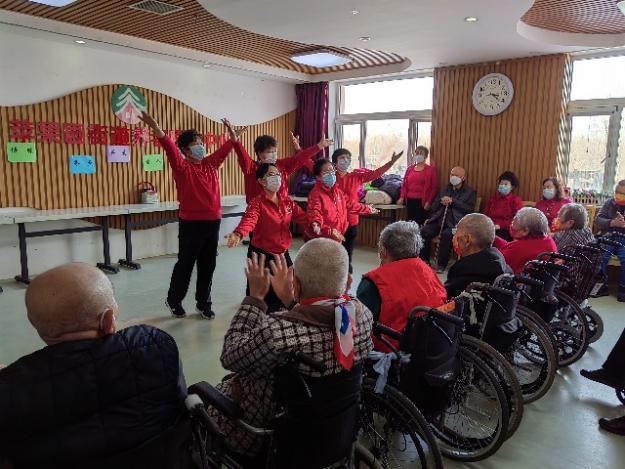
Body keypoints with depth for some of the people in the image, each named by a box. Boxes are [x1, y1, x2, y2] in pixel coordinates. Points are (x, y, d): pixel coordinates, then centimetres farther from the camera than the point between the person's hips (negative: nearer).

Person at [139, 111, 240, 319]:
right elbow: (169, 146, -21)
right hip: (191, 223, -5)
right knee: (185, 264, 6)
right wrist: (154, 126, -34)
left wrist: (231, 130, 22)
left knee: (208, 265, 11)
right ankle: (174, 300, 26)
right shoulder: (182, 167, -5)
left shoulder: (211, 164, 10)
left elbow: (228, 146, 22)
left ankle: (203, 303, 24)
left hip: (213, 221, 5)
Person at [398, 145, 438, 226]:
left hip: (422, 202, -4)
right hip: (410, 201, 4)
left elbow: (434, 187, -1)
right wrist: (402, 197, 2)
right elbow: (404, 184, 15)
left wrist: (429, 202, -9)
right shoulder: (410, 168, 14)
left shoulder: (430, 169, 2)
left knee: (420, 223, -8)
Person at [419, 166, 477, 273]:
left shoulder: (470, 192, 10)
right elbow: (435, 206, 24)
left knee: (446, 234, -34)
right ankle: (423, 259, -5)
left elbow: (469, 209, -5)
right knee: (424, 231, -22)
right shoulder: (445, 189, 24)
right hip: (439, 218, 4)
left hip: (455, 222, -4)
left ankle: (441, 264, -19)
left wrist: (452, 201, -11)